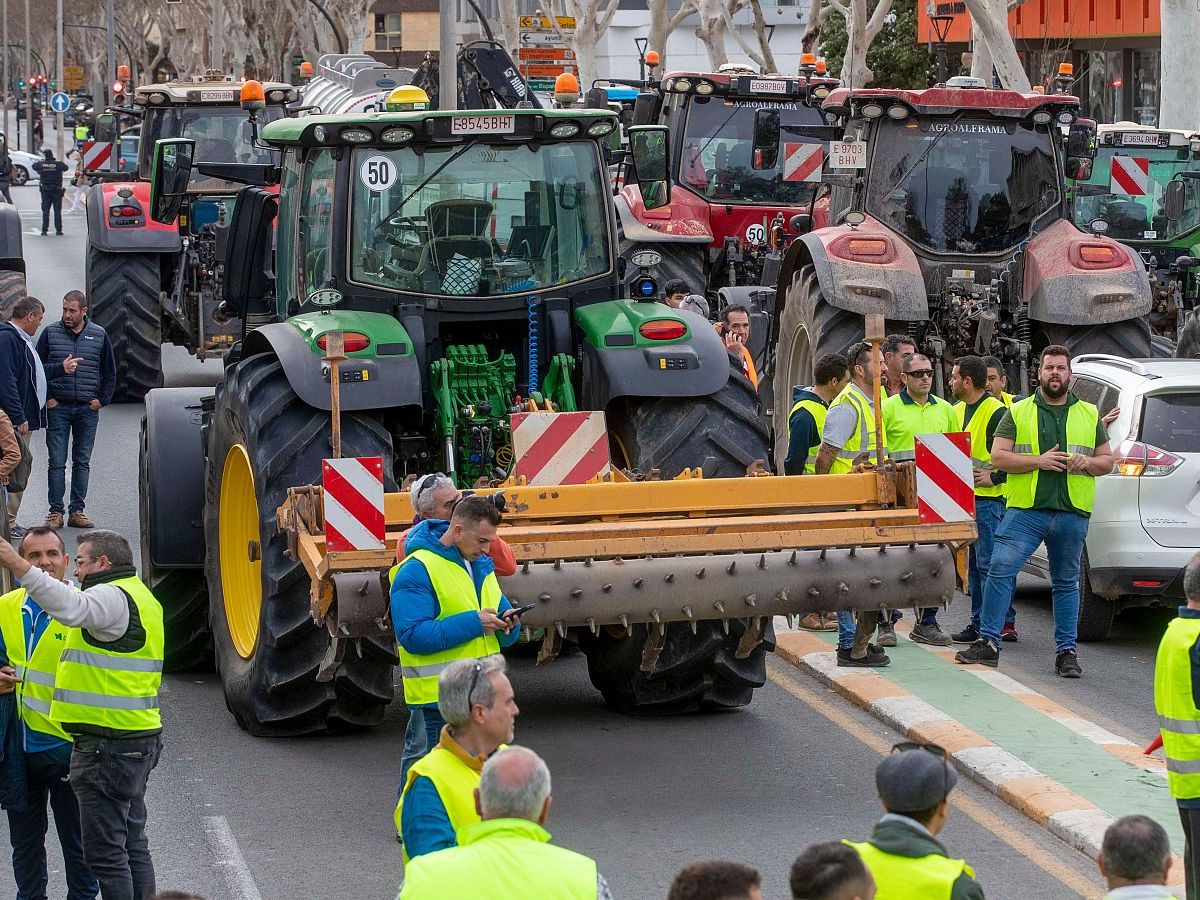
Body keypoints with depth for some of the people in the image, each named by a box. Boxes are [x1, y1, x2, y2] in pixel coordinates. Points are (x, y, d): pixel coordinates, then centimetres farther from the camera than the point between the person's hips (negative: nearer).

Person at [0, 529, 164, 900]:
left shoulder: (113, 597, -15)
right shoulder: (139, 596, 19)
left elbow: (72, 608, -36)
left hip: (108, 746, -11)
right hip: (140, 740, 11)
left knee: (105, 851, -7)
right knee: (132, 845, 16)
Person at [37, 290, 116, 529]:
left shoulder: (99, 335, 6)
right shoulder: (50, 333, 3)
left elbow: (109, 372, 13)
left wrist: (102, 400, 3)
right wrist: (46, 398, -2)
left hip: (87, 409, 1)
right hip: (58, 408, -1)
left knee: (82, 462, 5)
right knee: (57, 462, -3)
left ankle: (77, 511, 10)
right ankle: (56, 511, 0)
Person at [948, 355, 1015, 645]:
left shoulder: (997, 412, -12)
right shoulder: (956, 411, 15)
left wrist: (995, 477, -16)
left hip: (987, 499, -9)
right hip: (962, 498, 9)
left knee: (989, 563, -9)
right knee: (973, 564, 11)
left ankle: (1003, 622, -6)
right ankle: (978, 621, 16)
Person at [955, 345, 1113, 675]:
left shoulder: (1089, 414, 14)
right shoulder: (1018, 413, 7)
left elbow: (1107, 461, 16)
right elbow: (998, 457, 0)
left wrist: (1087, 463, -6)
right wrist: (1038, 461, -13)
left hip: (1072, 512, 2)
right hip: (1026, 509, -2)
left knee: (1066, 583, 8)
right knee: (1000, 569, -11)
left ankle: (1066, 651, 14)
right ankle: (988, 642, -6)